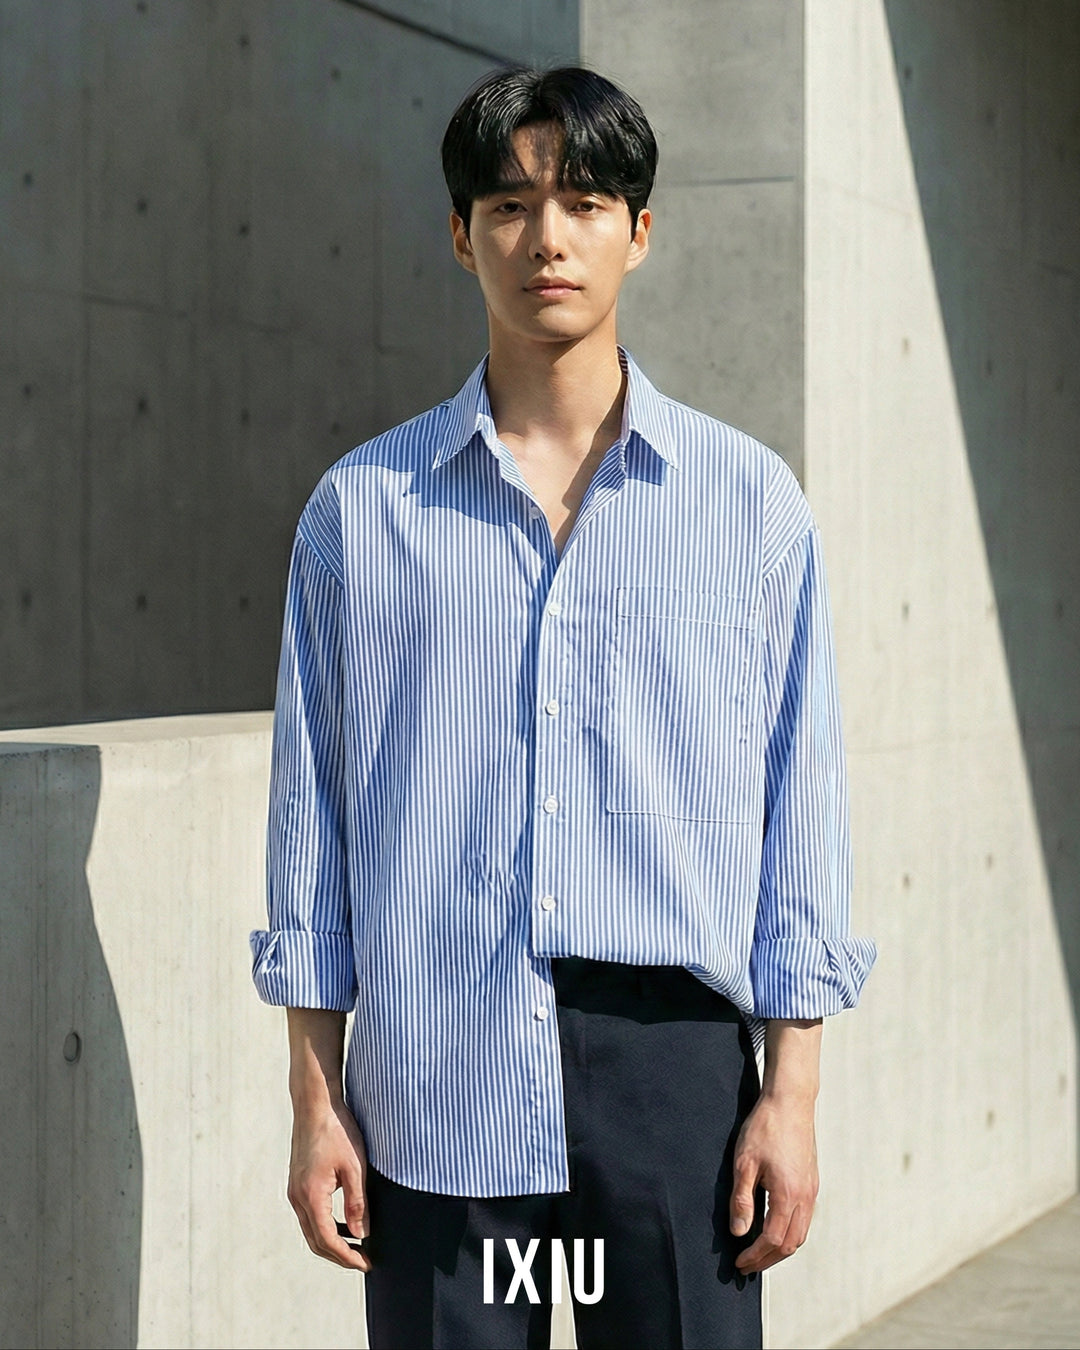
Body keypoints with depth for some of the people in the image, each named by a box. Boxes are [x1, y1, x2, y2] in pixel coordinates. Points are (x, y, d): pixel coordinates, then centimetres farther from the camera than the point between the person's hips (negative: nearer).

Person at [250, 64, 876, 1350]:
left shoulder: (750, 499, 5)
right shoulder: (361, 508, 5)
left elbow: (798, 802, 4)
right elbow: (314, 809, 6)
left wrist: (792, 1091, 0)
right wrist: (315, 1097, 4)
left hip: (673, 1057, 0)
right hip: (435, 1080, 0)